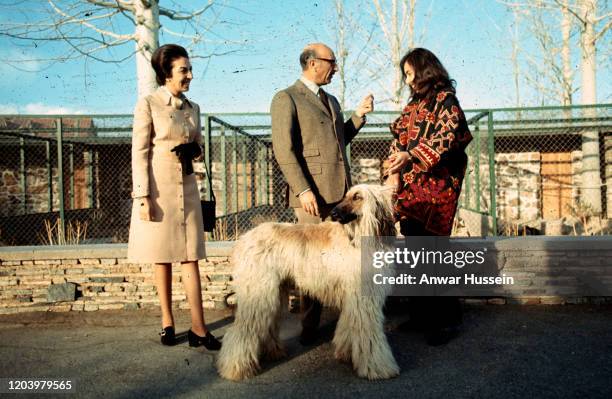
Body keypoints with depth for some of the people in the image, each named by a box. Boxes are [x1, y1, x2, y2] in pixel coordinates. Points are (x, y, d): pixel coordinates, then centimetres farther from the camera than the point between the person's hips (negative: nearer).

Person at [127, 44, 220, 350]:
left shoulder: (193, 107, 12)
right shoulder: (148, 104, -4)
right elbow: (139, 153, -8)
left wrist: (192, 150, -5)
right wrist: (143, 197, -14)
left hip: (186, 186, 4)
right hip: (158, 187, -4)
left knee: (190, 256, 0)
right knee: (162, 257, 5)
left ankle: (198, 328, 1)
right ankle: (167, 321, 18)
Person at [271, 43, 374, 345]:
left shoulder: (331, 100, 23)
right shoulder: (286, 99, -2)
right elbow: (283, 149, -10)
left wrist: (359, 115, 14)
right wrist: (303, 190, -17)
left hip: (342, 191, 7)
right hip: (313, 193, -6)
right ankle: (310, 328, 11)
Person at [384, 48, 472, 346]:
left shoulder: (444, 99, -1)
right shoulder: (414, 104, 21)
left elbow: (450, 135, -15)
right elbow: (399, 140, 19)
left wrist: (410, 155, -25)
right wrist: (393, 173, 5)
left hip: (435, 185, -7)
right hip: (410, 186, 7)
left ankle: (446, 319, 4)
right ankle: (421, 315, 20)